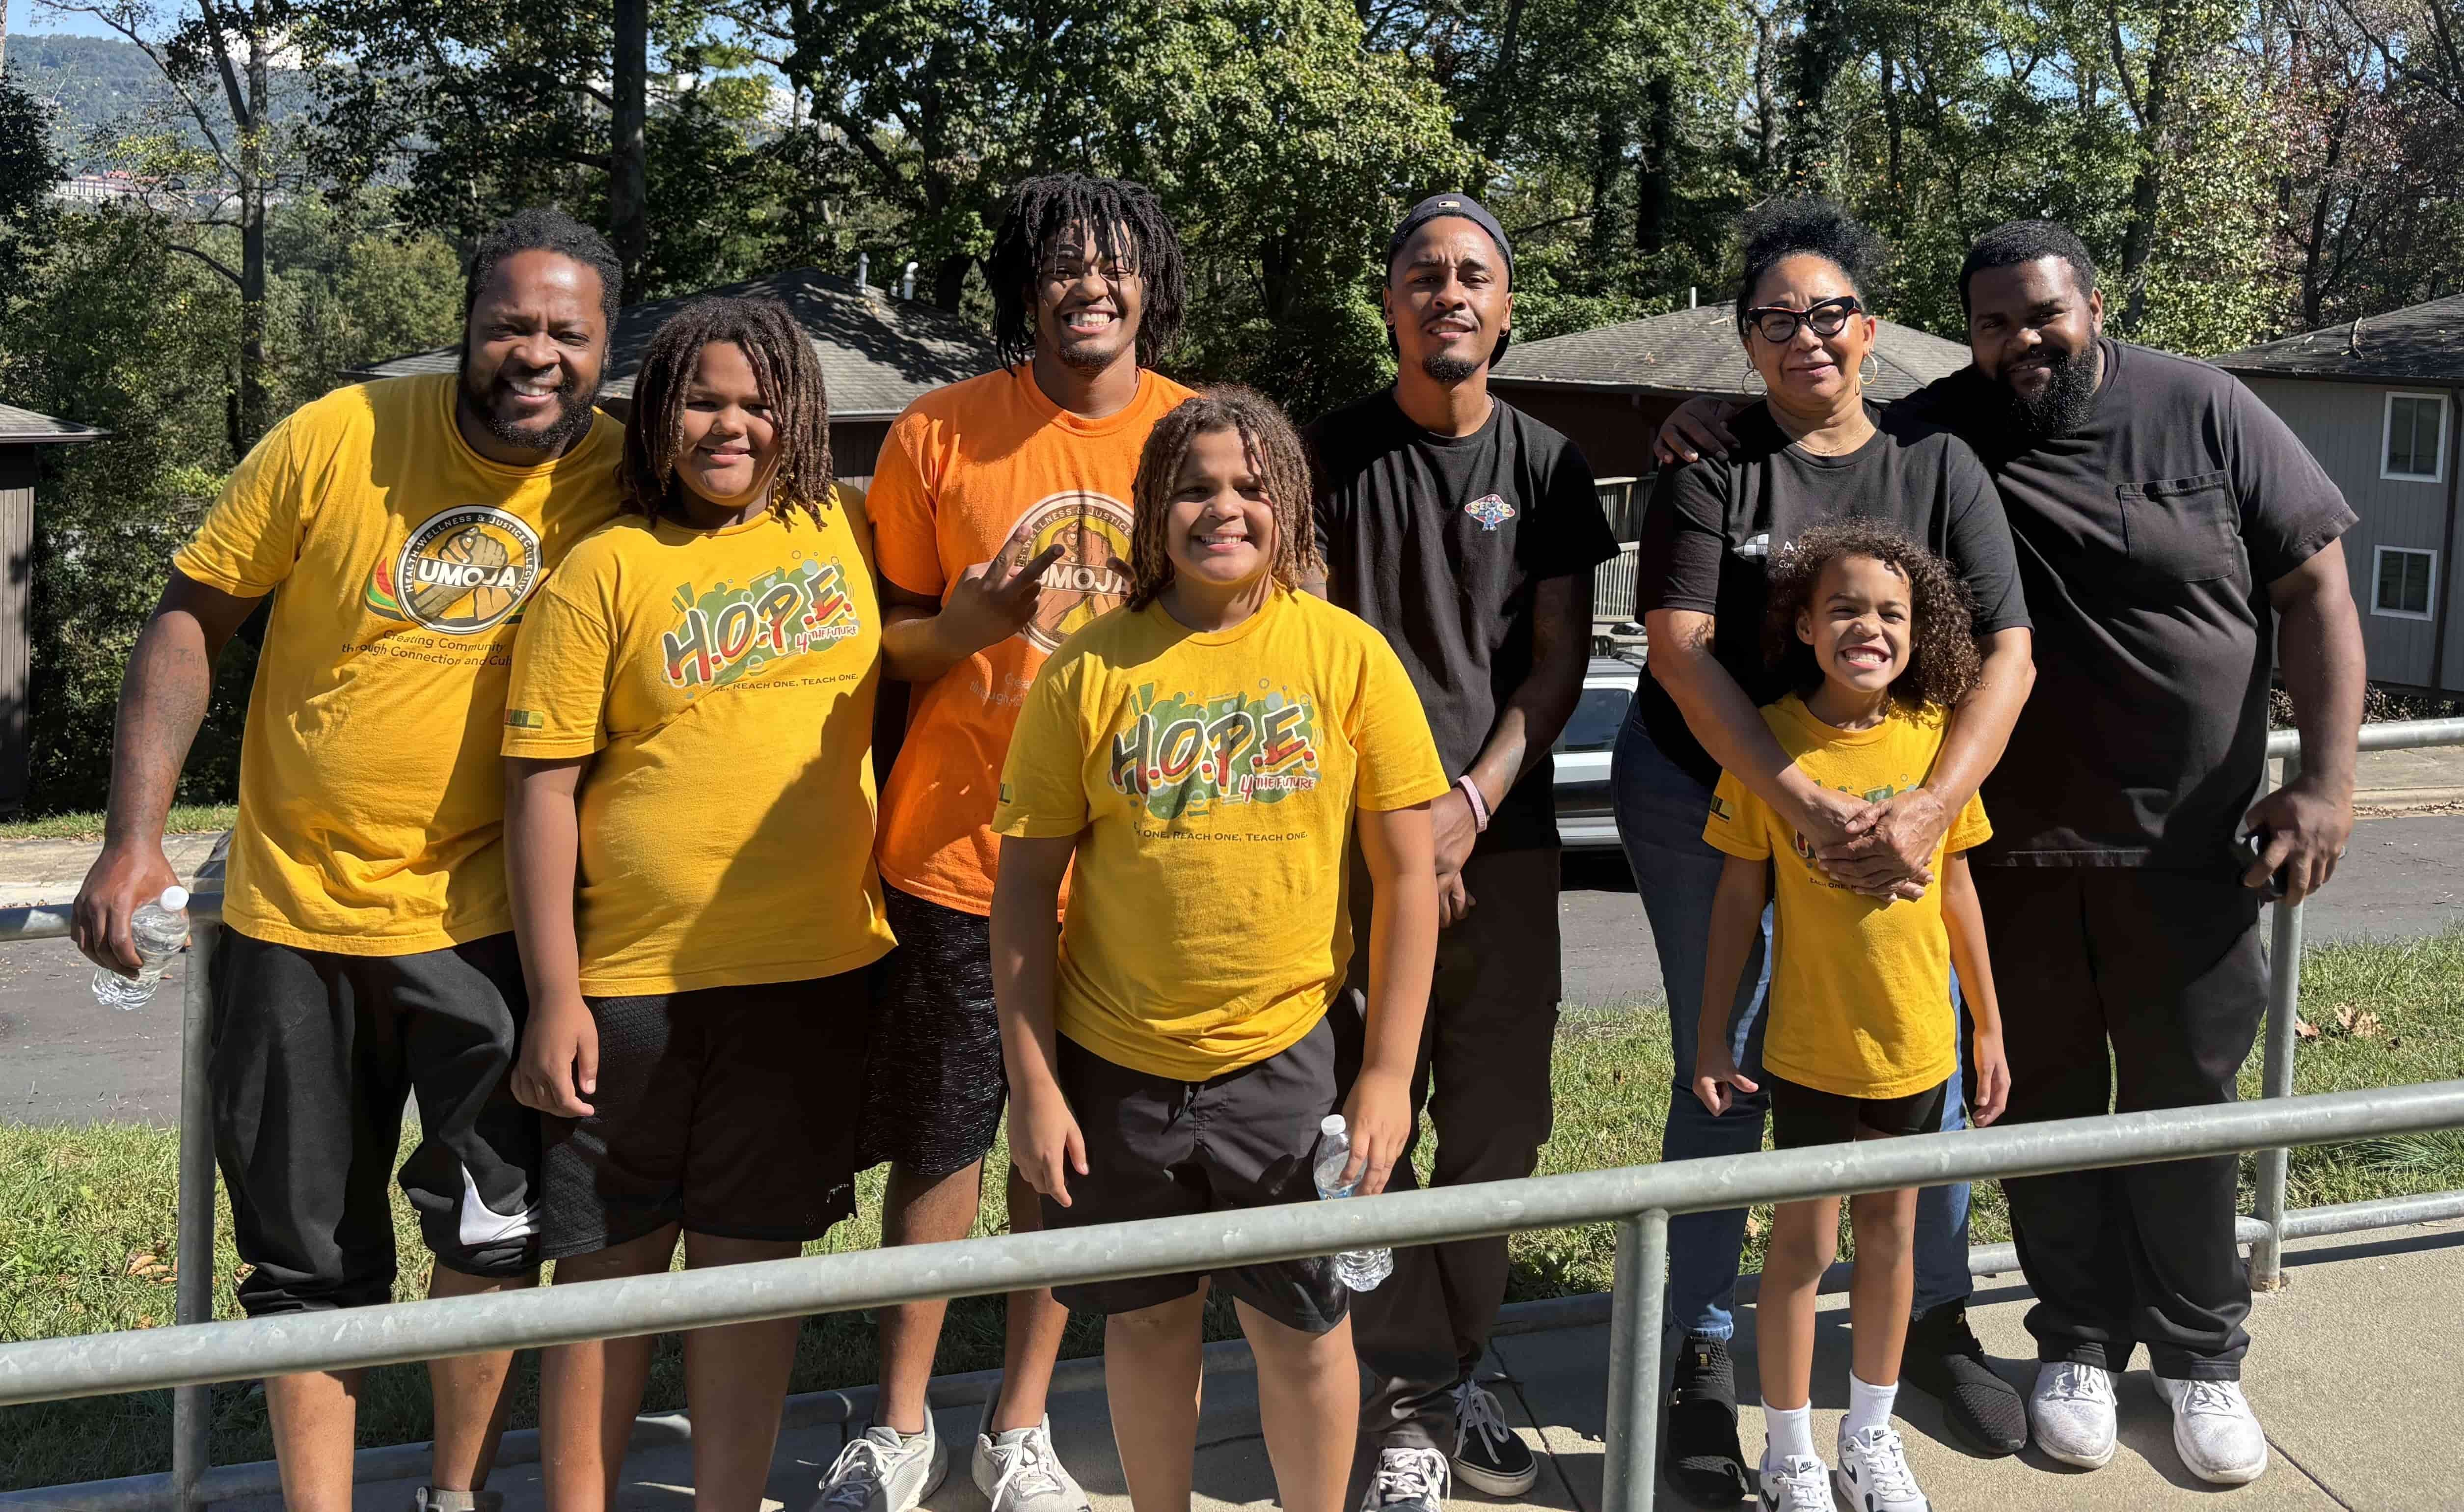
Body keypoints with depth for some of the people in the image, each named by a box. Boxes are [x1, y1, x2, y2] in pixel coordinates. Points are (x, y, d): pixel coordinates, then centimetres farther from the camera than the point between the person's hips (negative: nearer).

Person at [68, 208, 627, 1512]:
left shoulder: (624, 479, -7)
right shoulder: (335, 440, -10)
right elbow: (192, 617, -3)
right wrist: (135, 836, -9)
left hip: (489, 917, 0)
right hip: (296, 913, 1)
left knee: (493, 1229, 0)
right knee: (308, 1259, 10)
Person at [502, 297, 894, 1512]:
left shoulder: (841, 534, 5)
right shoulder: (603, 570, -5)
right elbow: (543, 787, -7)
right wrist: (554, 998, -11)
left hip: (816, 969, 3)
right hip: (635, 981, -2)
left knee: (755, 1260, 11)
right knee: (611, 1264, 8)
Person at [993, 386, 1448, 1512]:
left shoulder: (1347, 655, -5)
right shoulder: (1090, 668, -5)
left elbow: (1407, 875, -2)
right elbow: (1026, 883, -1)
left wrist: (1388, 1073, -6)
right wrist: (1033, 1081, -5)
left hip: (1286, 1055, 0)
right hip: (1113, 1063, 1)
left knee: (1303, 1325, 12)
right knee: (1149, 1319, 15)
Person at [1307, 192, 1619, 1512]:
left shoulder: (1546, 464, 8)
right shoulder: (1334, 454, 4)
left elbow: (1558, 660, 4)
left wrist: (1470, 805, -9)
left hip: (1502, 835, 2)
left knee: (1498, 1121, 4)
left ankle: (1446, 1376, 19)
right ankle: (1410, 1398, 7)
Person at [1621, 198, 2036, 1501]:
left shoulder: (1937, 464, -1)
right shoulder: (1711, 464, -7)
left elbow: (2006, 651, -8)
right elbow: (1681, 648, -17)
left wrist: (1930, 803, -24)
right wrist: (1806, 807, -28)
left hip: (1899, 802, 3)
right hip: (1710, 803, -2)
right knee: (1723, 1079, 2)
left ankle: (1937, 1322, 30)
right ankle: (1703, 1360, 15)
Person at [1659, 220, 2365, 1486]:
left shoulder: (2204, 415, -4)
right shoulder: (1937, 434, -2)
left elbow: (2315, 588, -3)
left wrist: (2327, 777, -11)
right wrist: (1709, 433, -14)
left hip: (2187, 849, -1)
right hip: (2011, 848, 1)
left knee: (2183, 1102, 9)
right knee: (2046, 1101, 11)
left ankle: (2199, 1356, 25)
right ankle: (2079, 1343, 28)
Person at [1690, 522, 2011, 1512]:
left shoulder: (1936, 734, -5)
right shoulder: (1771, 739, -12)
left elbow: (1956, 887, 4)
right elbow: (1740, 893, -5)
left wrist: (1989, 1027, 7)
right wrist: (1711, 1035, -4)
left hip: (1917, 1041, 3)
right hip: (1809, 1045, -3)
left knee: (1891, 1234, 15)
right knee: (1804, 1241, 7)